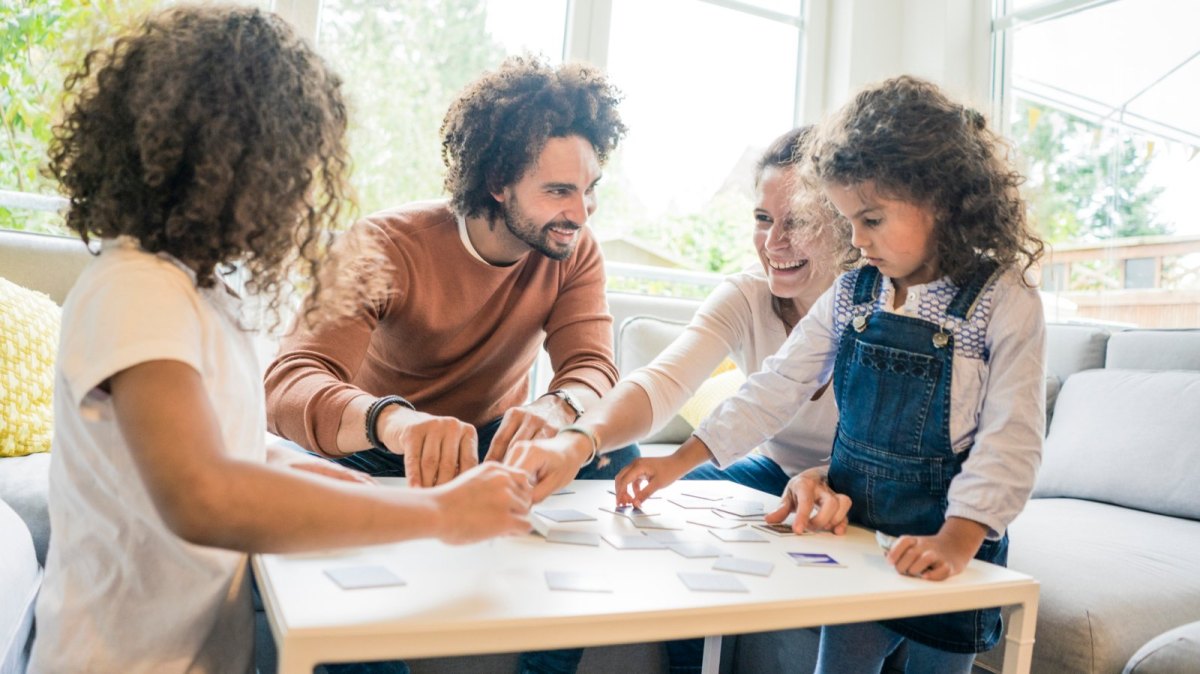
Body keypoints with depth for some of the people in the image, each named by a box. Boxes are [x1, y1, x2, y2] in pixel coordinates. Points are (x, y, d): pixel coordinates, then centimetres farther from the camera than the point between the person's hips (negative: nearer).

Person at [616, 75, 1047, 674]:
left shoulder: (1004, 301, -13)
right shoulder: (851, 294, 0)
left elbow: (1009, 441, -17)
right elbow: (776, 388, 0)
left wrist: (959, 537, -29)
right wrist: (681, 460, -7)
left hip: (947, 545, -3)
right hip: (855, 527, 4)